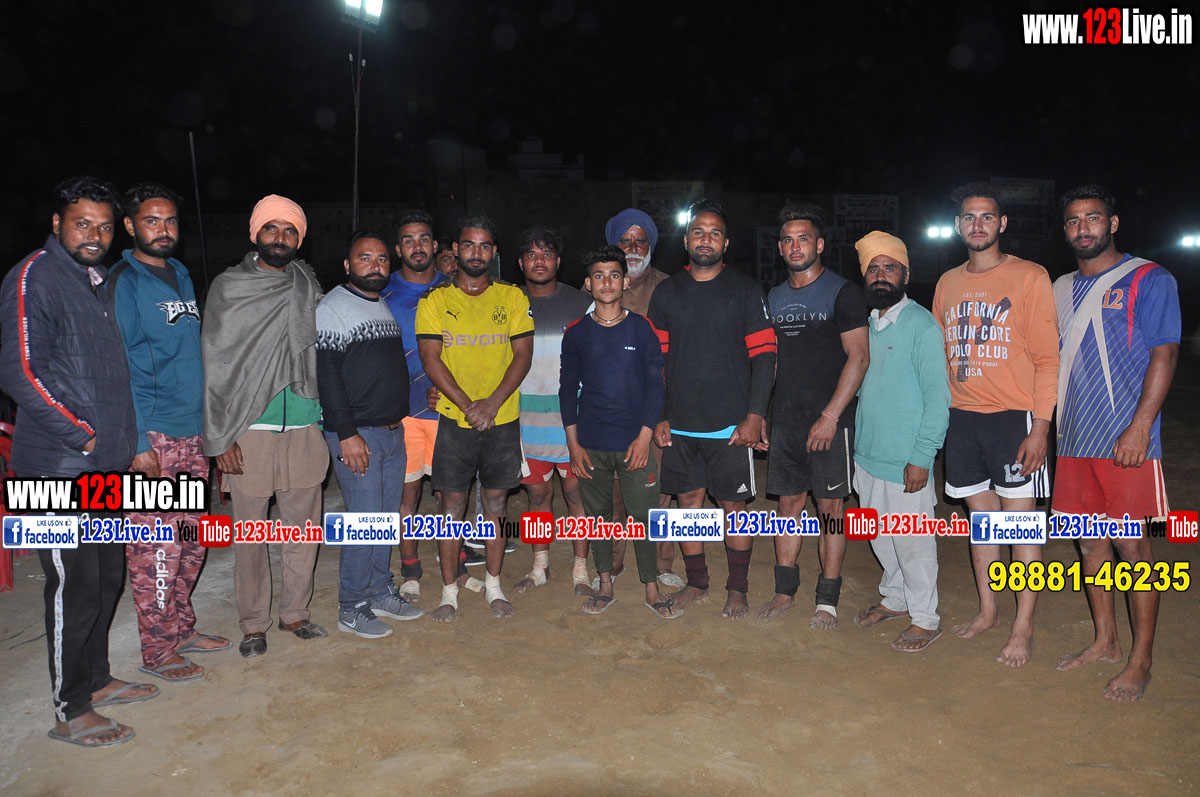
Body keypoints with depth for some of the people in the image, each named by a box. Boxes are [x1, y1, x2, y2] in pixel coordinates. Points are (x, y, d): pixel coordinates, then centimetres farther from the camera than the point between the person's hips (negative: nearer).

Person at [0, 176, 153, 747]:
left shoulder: (99, 280, 15)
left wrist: (122, 437, 14)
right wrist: (81, 434, -15)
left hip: (106, 463, 8)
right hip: (59, 467, -8)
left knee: (106, 577, 17)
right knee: (74, 586, 0)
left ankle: (95, 680, 33)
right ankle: (71, 713, 14)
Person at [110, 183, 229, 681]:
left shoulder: (181, 275, 14)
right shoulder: (123, 282, -8)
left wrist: (206, 424, 16)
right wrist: (137, 444, -17)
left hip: (191, 434, 7)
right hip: (152, 437, -7)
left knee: (191, 543, 15)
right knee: (157, 548, -1)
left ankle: (181, 629, 30)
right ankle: (158, 651, 13)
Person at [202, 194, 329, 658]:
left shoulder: (309, 289, 11)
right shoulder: (229, 288, 2)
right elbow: (216, 366, -1)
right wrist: (220, 438, -8)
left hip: (304, 426, 3)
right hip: (250, 431, -3)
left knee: (303, 527, 9)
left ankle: (295, 612, 24)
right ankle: (253, 623, 18)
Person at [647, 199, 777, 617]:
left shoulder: (745, 290, 0)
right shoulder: (666, 292, 7)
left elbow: (764, 356, -2)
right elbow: (655, 360, 8)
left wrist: (755, 416, -9)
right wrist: (658, 417, 3)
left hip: (731, 425, -2)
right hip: (679, 425, 3)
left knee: (734, 505, 5)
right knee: (688, 500, 10)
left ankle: (737, 588, 20)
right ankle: (696, 581, 27)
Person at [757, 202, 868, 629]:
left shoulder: (842, 292, -5)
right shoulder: (775, 297, 13)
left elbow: (858, 357, -11)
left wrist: (830, 416, -16)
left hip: (829, 421, -5)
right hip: (785, 419, 5)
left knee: (831, 506, 2)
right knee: (789, 502, 10)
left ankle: (827, 600, 11)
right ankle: (785, 590, 21)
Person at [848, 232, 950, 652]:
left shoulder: (922, 325, -11)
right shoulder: (865, 323, 8)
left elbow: (937, 396, -13)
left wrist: (921, 457, -17)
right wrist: (856, 442, 13)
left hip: (904, 461, -6)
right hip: (866, 453, 6)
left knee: (912, 542, 4)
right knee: (881, 537, 18)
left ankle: (925, 620, 20)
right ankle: (894, 599, 36)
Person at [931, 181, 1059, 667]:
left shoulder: (1030, 277, -3)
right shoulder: (948, 283, 11)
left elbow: (1046, 359, -6)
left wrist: (1039, 427, -13)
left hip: (1013, 417, -4)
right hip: (961, 417, 4)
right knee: (981, 516, 13)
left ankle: (1023, 628, 12)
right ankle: (987, 611, 27)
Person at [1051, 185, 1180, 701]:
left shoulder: (1148, 281, -2)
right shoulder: (1062, 289, 15)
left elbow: (1164, 355, -9)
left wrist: (1140, 427, -18)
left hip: (1125, 440, -6)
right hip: (1073, 437, 6)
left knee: (1131, 545, -1)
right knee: (1089, 540, 12)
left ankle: (1140, 662, 11)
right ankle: (1104, 643, 26)